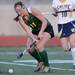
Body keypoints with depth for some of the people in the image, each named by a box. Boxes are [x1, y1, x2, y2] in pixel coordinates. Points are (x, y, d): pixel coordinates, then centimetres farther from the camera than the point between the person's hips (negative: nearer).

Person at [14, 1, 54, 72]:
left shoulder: (32, 11, -27)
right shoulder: (20, 19, -14)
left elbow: (44, 21, -26)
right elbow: (27, 31, -22)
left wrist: (40, 34, -34)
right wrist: (33, 39, -39)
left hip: (46, 28, -6)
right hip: (35, 31, 6)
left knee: (39, 47, -23)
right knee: (30, 49, -9)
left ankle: (46, 66, -5)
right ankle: (40, 62, 18)